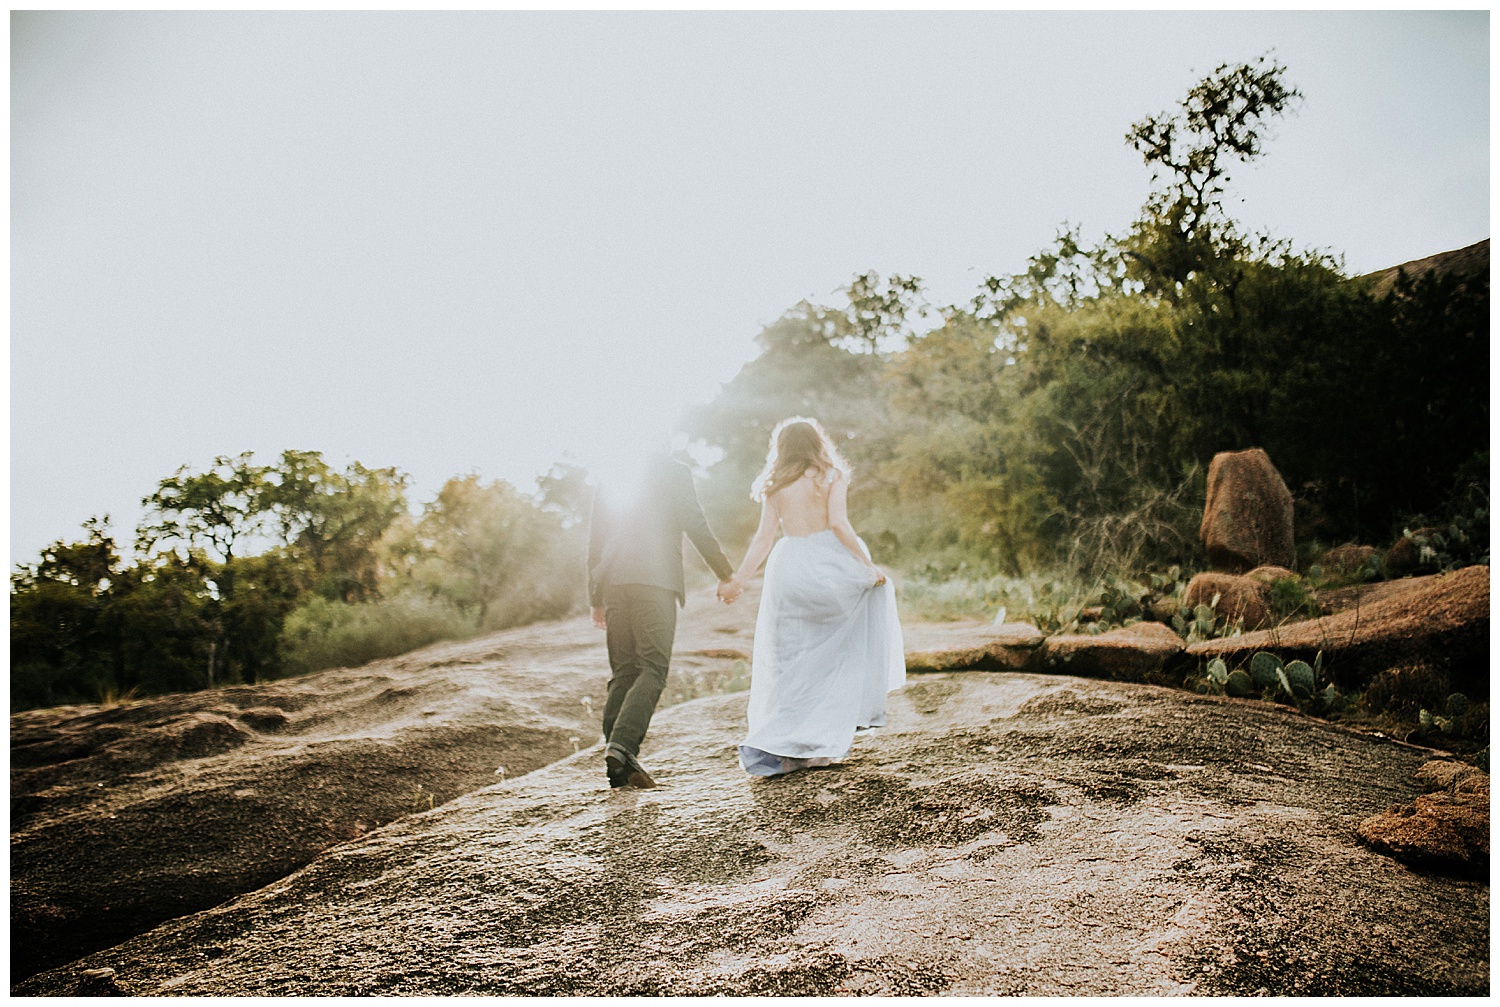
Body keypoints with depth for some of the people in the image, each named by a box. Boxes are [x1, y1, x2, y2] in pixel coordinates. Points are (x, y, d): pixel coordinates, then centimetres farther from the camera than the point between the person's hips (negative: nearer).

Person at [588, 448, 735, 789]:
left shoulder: (607, 475, 16)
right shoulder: (675, 472, 3)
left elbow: (594, 540, 17)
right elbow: (696, 527, -1)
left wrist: (596, 598, 21)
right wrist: (725, 574, 9)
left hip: (613, 583, 5)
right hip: (655, 580, -5)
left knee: (623, 672, 9)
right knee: (653, 669, -4)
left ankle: (619, 765, 7)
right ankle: (621, 746, -20)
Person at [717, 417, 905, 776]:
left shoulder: (773, 485, 12)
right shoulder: (830, 476, 3)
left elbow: (764, 537, 5)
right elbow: (838, 524, -11)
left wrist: (738, 580, 8)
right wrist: (868, 565, -6)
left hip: (786, 566, 4)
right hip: (825, 564, -3)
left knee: (791, 664, 9)